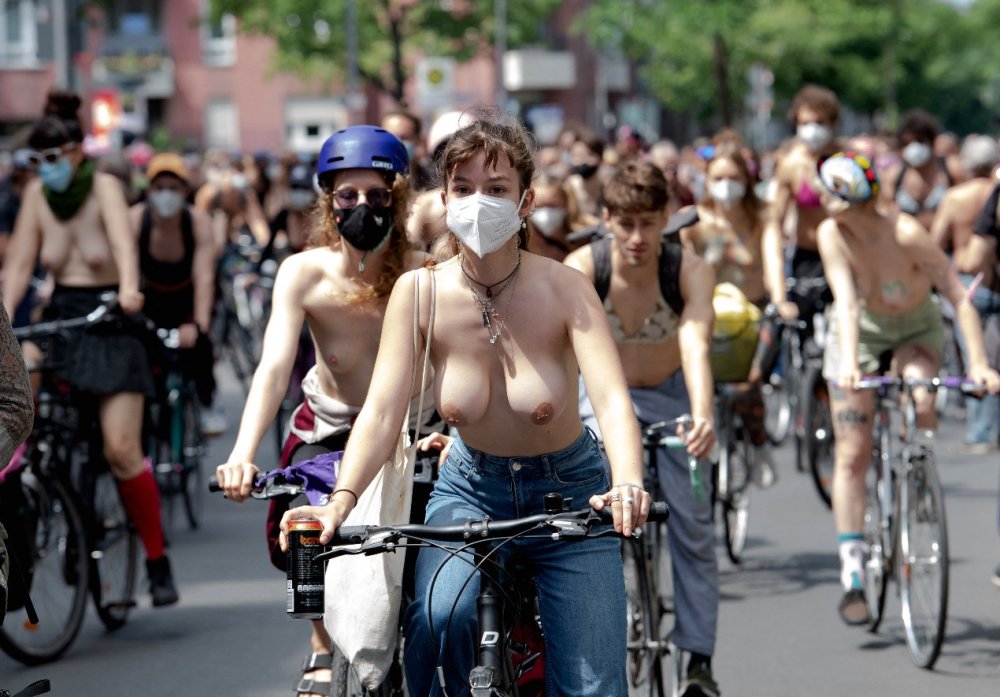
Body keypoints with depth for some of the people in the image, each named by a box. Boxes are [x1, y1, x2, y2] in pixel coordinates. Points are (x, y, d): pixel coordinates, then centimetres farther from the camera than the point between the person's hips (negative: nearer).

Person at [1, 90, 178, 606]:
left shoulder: (103, 187, -9)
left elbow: (123, 239, -27)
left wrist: (129, 289, -46)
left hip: (110, 322, -4)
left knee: (121, 451, -12)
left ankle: (158, 561, 3)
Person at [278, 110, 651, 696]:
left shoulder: (564, 289, -18)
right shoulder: (419, 292, -13)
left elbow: (612, 399, -30)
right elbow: (382, 411, -19)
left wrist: (628, 486, -50)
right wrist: (341, 502, -37)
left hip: (568, 496, -1)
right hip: (472, 489, 1)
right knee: (437, 618, -30)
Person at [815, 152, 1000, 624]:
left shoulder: (906, 234, -30)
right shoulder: (832, 233, -24)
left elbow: (959, 298, -30)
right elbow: (846, 302, -32)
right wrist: (849, 363, -47)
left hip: (916, 330, -2)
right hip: (860, 331, 2)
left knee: (920, 408, -32)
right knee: (852, 454, -6)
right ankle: (852, 575, -3)